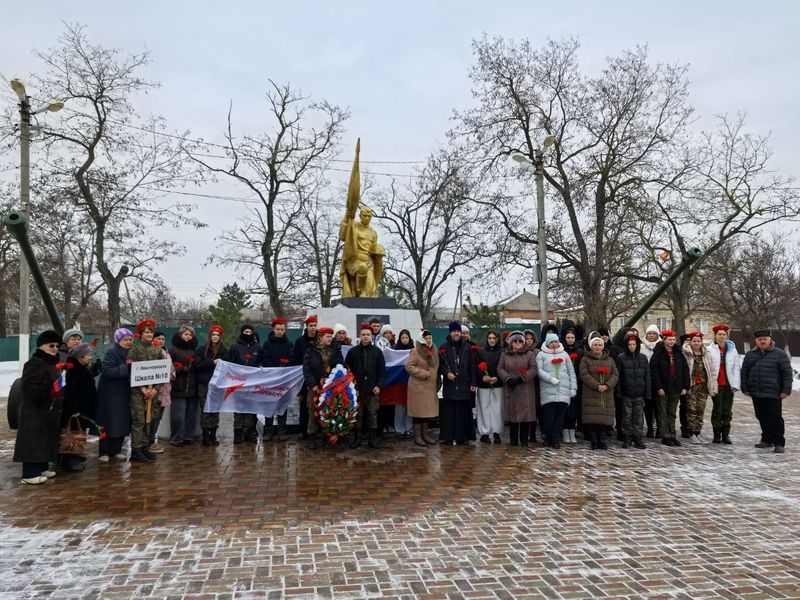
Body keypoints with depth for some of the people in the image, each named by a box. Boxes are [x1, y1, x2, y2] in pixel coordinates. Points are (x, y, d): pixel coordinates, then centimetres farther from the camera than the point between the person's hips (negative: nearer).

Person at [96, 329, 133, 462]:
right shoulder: (111, 352, -11)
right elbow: (107, 371, -23)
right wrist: (125, 367, -26)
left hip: (124, 394, 6)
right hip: (110, 394, -6)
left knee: (122, 423, 6)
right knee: (109, 423, -1)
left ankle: (116, 450, 17)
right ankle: (104, 452, 9)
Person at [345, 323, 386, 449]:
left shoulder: (377, 351, 5)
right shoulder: (353, 351, 3)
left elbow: (382, 370, 5)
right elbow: (347, 369, 5)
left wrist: (379, 385, -5)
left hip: (372, 389, 1)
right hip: (357, 389, -1)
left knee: (372, 414, 4)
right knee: (357, 415, 4)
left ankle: (372, 438, 13)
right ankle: (355, 439, 12)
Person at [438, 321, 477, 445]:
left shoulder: (467, 347, 8)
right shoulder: (444, 348, 4)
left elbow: (472, 367, 8)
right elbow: (440, 364, 3)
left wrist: (472, 383, 3)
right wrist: (447, 373, -15)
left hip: (464, 385, 2)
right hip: (449, 385, -1)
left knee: (463, 411, 2)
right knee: (449, 412, -1)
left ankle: (462, 436, 10)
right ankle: (448, 437, 5)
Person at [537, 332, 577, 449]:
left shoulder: (564, 354, 18)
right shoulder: (541, 355, 7)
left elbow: (571, 372, 17)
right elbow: (539, 370, -3)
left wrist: (573, 387, 9)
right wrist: (551, 379, -15)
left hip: (563, 390, 3)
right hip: (548, 390, -3)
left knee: (560, 416, 1)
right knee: (549, 416, -7)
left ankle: (556, 439, 8)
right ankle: (547, 437, 10)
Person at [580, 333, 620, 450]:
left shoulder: (610, 360, 16)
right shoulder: (585, 359, 4)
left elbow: (615, 375, 7)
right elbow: (584, 375, -7)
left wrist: (607, 385, -10)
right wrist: (596, 386, -17)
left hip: (607, 394, 3)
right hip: (591, 394, -3)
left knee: (605, 418, 0)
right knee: (592, 418, -6)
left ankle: (602, 441, 8)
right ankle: (594, 441, 0)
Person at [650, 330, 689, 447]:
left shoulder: (678, 353, 9)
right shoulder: (658, 353, -6)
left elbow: (685, 370, 10)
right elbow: (654, 370, -12)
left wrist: (685, 386, 3)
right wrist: (659, 387, -17)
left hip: (676, 389, 5)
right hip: (663, 389, -5)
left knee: (672, 413, 11)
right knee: (663, 414, 2)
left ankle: (672, 436, 17)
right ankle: (665, 437, 7)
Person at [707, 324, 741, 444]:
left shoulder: (732, 349, 7)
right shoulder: (710, 350, -2)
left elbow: (737, 367, 4)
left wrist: (735, 384, -4)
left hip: (728, 385, 3)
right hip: (716, 385, -3)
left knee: (727, 410, 7)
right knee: (717, 410, 1)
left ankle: (726, 434, 15)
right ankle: (717, 434, 9)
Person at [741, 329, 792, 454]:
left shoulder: (780, 354, -2)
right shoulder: (750, 355, 11)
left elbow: (787, 373, -4)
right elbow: (744, 372, 14)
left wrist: (786, 390, -9)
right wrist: (745, 388, 9)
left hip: (773, 394, -4)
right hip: (756, 394, 5)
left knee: (775, 418, -3)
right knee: (762, 417, 11)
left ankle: (779, 443, 4)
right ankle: (767, 440, 24)